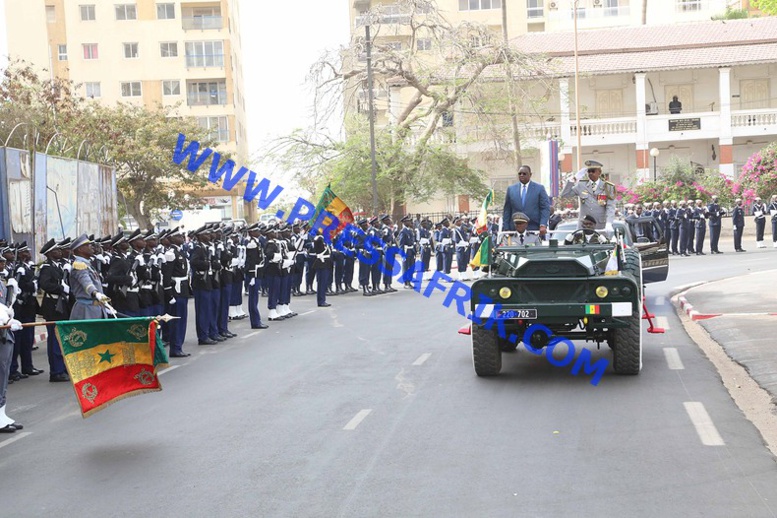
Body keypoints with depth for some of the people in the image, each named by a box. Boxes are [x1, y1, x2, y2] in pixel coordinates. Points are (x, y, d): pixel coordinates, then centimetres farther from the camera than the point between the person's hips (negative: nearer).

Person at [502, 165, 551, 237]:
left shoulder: (539, 188, 5)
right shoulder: (511, 189, 12)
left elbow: (545, 208, 1)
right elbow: (507, 210, 12)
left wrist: (543, 225, -11)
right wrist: (506, 229, 4)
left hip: (535, 229, -1)